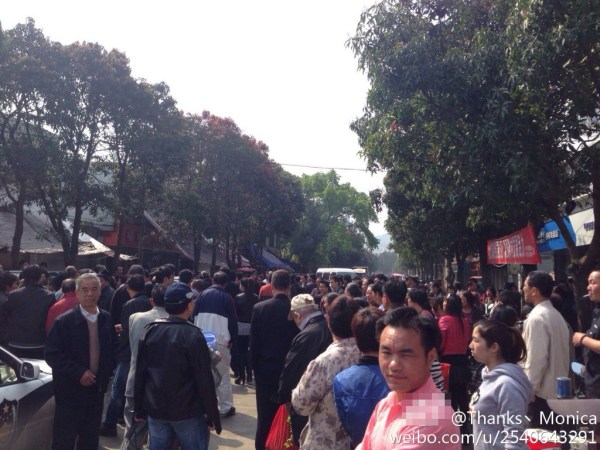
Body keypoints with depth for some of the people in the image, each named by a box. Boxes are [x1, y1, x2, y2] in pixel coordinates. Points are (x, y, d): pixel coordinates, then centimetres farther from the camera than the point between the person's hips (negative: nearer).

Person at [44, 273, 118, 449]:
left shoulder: (106, 319, 3)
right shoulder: (64, 321, -11)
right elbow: (51, 354, -14)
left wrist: (107, 372, -2)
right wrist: (79, 372, -19)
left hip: (96, 390, 4)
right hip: (70, 392, -4)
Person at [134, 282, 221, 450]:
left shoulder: (150, 331, 1)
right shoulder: (192, 334, -15)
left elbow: (140, 373, 6)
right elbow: (204, 380, -16)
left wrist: (139, 407, 16)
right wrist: (212, 415, -8)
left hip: (155, 409, 5)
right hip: (187, 411, -5)